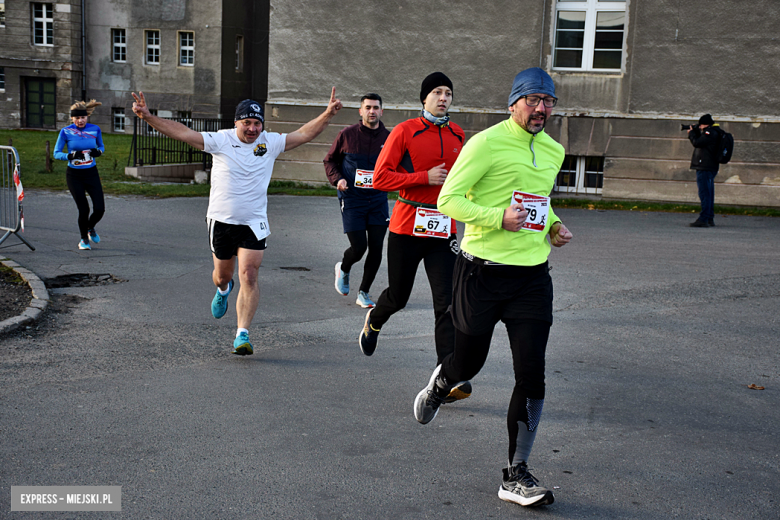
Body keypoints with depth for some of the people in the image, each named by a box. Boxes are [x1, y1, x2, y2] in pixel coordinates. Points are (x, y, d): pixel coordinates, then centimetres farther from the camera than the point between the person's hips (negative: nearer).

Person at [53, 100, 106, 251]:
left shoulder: (95, 129, -1)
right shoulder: (66, 132, -7)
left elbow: (101, 146, 14)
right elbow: (56, 153, -4)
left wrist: (99, 152, -10)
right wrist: (70, 156, -23)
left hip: (91, 173, 2)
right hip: (74, 175, -2)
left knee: (100, 209, -6)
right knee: (84, 209, -5)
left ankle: (90, 228, 28)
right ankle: (83, 239, 20)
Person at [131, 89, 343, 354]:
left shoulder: (270, 143, 1)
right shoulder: (221, 140, -6)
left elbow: (304, 133, 1)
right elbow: (182, 133, -12)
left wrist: (328, 114, -11)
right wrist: (148, 117, -21)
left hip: (253, 223, 0)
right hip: (221, 220, 0)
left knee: (249, 277, -12)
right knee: (222, 275, 15)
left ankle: (242, 335, -7)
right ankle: (223, 290, 54)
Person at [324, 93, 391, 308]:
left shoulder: (389, 138, 2)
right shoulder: (347, 135, -2)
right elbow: (330, 160, 9)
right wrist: (337, 179, -8)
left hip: (378, 200, 2)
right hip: (352, 200, -2)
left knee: (376, 248, -1)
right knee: (359, 247, -7)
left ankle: (364, 292, 17)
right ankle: (343, 269, 30)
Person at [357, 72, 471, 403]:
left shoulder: (458, 135, 10)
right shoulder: (405, 131, -4)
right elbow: (381, 178, -10)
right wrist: (426, 178, -16)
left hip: (443, 230, 3)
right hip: (407, 227, -3)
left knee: (447, 303, -7)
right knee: (398, 296, 12)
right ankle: (373, 322, 48)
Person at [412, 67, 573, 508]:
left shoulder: (553, 151, 14)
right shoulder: (487, 142, -8)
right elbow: (448, 199, -11)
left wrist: (554, 225, 10)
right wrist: (499, 218, -23)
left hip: (532, 277, 5)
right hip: (482, 272, -5)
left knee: (532, 374, -3)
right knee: (468, 362, 8)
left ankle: (516, 476, 8)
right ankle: (437, 389, 47)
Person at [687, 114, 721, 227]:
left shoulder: (710, 133, -13)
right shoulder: (714, 132, 18)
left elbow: (697, 143, -19)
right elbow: (700, 141, 24)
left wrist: (691, 133, -1)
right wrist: (694, 130, 11)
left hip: (705, 168, -11)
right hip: (711, 167, 11)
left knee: (705, 193, -12)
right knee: (709, 193, 14)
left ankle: (703, 219, -15)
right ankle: (710, 218, 20)